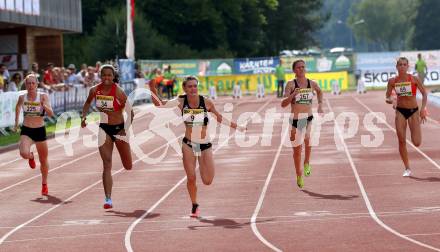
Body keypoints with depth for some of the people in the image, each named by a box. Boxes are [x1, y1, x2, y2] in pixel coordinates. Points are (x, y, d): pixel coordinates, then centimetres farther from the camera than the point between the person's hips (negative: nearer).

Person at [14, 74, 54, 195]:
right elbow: (18, 107, 19)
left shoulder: (43, 96, -9)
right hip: (26, 130, 0)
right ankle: (31, 157, 14)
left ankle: (44, 184, 34)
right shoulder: (22, 97, -4)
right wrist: (16, 122, 21)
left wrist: (44, 105, -34)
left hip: (40, 130, 0)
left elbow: (51, 114, -16)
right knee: (24, 153, -26)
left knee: (43, 160, 11)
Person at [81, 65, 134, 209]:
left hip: (118, 128, -2)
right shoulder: (95, 90, -5)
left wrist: (125, 130, -18)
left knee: (128, 166, 9)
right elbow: (88, 102, 17)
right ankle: (108, 199, -7)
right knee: (107, 165, -7)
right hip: (104, 128, 2)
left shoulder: (118, 91, -17)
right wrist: (84, 116, 2)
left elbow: (130, 112, -13)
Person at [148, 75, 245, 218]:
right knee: (191, 178, -5)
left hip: (205, 144, 0)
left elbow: (219, 118, 7)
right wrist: (153, 90, -25)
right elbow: (159, 104, -9)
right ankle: (194, 206, 19)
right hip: (188, 144, 0)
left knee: (207, 181, -6)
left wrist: (236, 127, 8)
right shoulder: (181, 102, -6)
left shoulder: (207, 102, -7)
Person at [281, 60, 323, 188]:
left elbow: (319, 91, 28)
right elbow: (283, 104, -12)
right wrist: (293, 94, -26)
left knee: (308, 138, -31)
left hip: (309, 118, 0)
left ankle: (307, 164, -7)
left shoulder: (312, 84, 3)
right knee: (297, 149, 8)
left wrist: (320, 104, 15)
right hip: (295, 119, 0)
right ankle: (299, 176, 28)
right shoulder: (291, 84, -5)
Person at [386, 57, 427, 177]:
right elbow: (387, 96, 6)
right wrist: (389, 100, -18)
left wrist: (423, 109, -13)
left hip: (413, 111, -2)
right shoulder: (393, 81, -3)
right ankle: (407, 169, 8)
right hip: (400, 111, 2)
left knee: (416, 143, -8)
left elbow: (424, 94, -3)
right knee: (402, 141, -4)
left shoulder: (414, 79, -9)